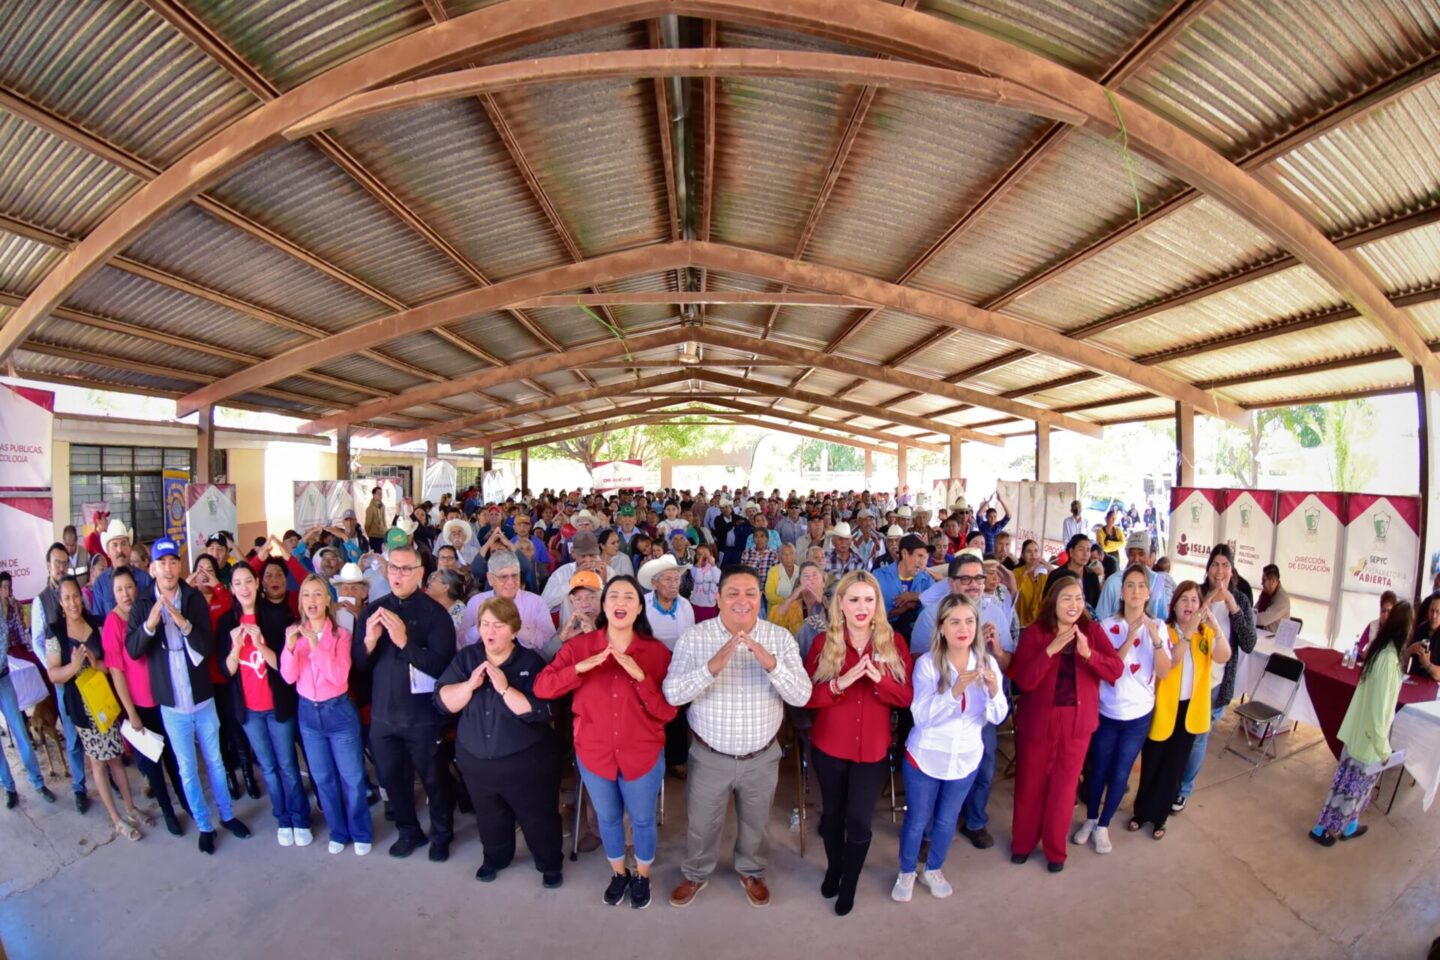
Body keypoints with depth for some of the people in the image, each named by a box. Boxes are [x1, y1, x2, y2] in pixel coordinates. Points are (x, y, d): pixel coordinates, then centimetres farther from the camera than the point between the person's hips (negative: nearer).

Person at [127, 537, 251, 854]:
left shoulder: (194, 598, -6)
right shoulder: (143, 603, -5)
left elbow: (208, 647, -11)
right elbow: (132, 650, -11)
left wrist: (184, 623, -28)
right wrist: (149, 624, -29)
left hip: (202, 696, 0)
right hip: (170, 701, 0)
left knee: (214, 760, 15)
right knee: (187, 768, 12)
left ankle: (227, 815, 32)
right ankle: (204, 825, 28)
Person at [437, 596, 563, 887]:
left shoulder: (531, 662, -16)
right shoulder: (465, 658, -3)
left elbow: (539, 712, -23)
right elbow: (443, 702, -8)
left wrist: (504, 688, -30)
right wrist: (470, 684, -24)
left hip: (526, 760, -4)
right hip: (476, 759, 4)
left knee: (538, 815, 11)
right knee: (489, 816, 24)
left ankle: (551, 864, 34)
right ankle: (495, 858, 50)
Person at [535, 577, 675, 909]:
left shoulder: (657, 652, -15)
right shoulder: (579, 646, -10)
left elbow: (667, 712, -16)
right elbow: (541, 687, -17)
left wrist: (640, 676, -30)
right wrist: (582, 667, -30)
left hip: (642, 755, -1)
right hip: (594, 754, 2)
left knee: (642, 820, 19)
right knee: (608, 818, 24)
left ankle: (642, 875, 49)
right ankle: (618, 873, 52)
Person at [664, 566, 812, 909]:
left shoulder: (781, 638, -12)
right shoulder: (694, 637, -15)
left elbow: (801, 696, -17)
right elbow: (672, 694, -22)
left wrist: (771, 664, -35)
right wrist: (712, 668, -38)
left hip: (762, 758, 1)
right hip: (709, 756, -1)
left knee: (756, 823, 25)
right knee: (702, 824, 22)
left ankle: (751, 872, 55)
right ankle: (695, 874, 51)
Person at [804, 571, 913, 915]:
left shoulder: (893, 643, -6)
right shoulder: (823, 642, -9)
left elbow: (907, 697, -4)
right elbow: (806, 696, -10)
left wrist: (879, 680, -24)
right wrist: (839, 683, -28)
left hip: (874, 748, 0)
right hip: (829, 745, 0)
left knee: (859, 820, 8)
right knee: (832, 812, 19)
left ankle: (850, 883, 37)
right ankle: (833, 869, 48)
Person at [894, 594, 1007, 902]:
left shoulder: (987, 663, -8)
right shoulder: (927, 663, -19)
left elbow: (997, 717, -9)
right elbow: (922, 716, -25)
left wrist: (994, 691, -30)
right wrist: (955, 690, -38)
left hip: (966, 758, 3)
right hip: (926, 756, -3)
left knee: (947, 821, 22)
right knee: (917, 820, 13)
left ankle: (933, 870, 47)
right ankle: (906, 872, 39)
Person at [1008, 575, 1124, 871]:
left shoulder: (1092, 631, -2)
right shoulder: (1035, 632, -12)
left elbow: (1116, 670, -12)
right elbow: (1024, 681, -19)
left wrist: (1088, 653, -28)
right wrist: (1050, 650, -28)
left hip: (1077, 723, 2)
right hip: (1037, 721, -2)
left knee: (1064, 787, 14)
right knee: (1030, 785, 12)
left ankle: (1055, 848, 34)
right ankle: (1022, 842, 33)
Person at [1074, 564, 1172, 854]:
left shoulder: (1158, 627, -4)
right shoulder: (1108, 625, -9)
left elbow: (1164, 673, -12)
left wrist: (1156, 639, -25)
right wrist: (1130, 637, -25)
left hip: (1139, 715, 1)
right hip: (1106, 712, -1)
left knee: (1120, 773, 11)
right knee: (1098, 770, 11)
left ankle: (1103, 826, 29)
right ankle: (1090, 819, 32)